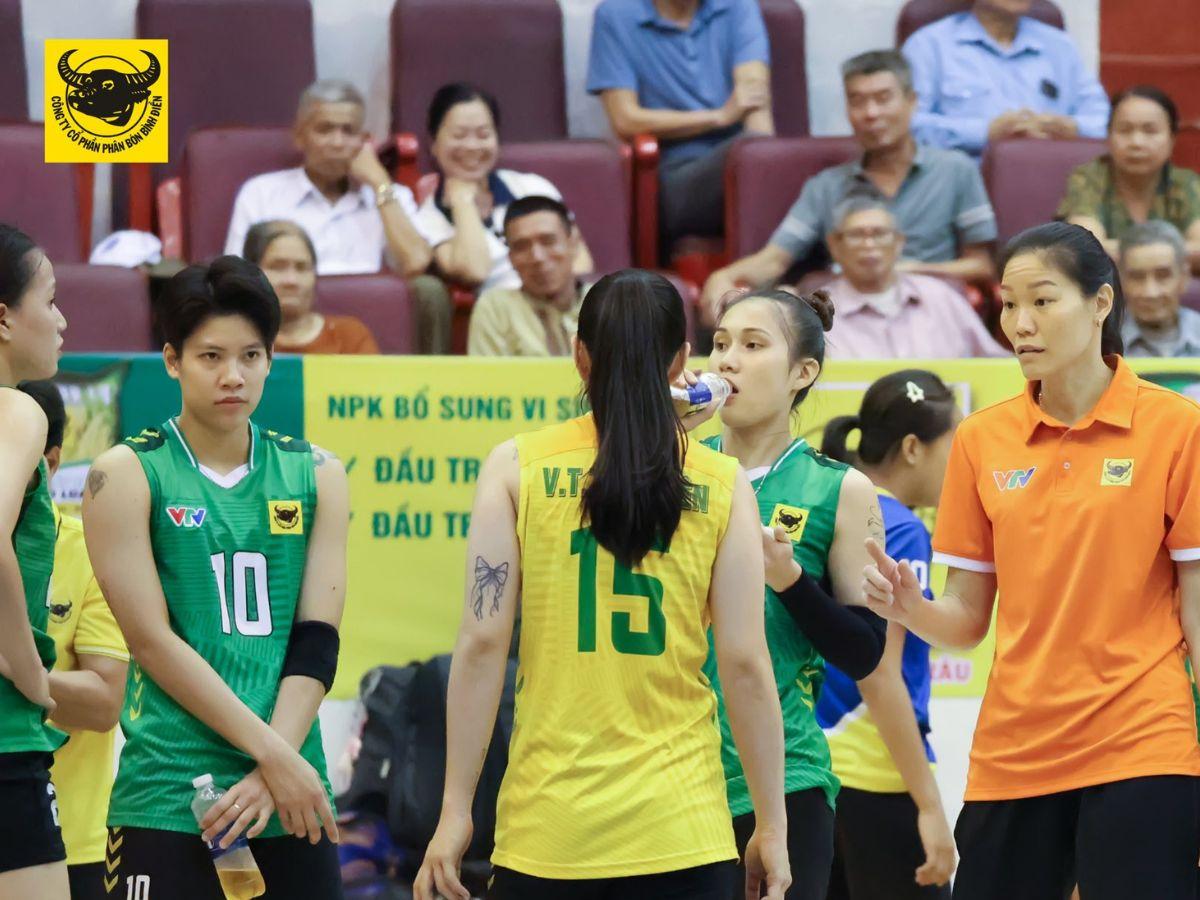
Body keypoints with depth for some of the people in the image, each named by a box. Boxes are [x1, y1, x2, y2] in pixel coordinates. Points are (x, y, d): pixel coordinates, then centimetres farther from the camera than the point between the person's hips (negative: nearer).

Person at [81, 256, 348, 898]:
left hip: (290, 800, 4)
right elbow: (153, 642, -8)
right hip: (168, 802, -4)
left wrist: (271, 772, -10)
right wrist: (274, 755, -12)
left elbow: (315, 641, 4)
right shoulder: (127, 475, 0)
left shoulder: (314, 476, 11)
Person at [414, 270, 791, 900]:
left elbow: (482, 644, -3)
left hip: (546, 830, 0)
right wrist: (772, 827, 6)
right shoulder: (723, 483, 2)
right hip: (682, 828, 0)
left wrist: (456, 808, 0)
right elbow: (745, 664, -1)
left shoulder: (517, 468, 1)